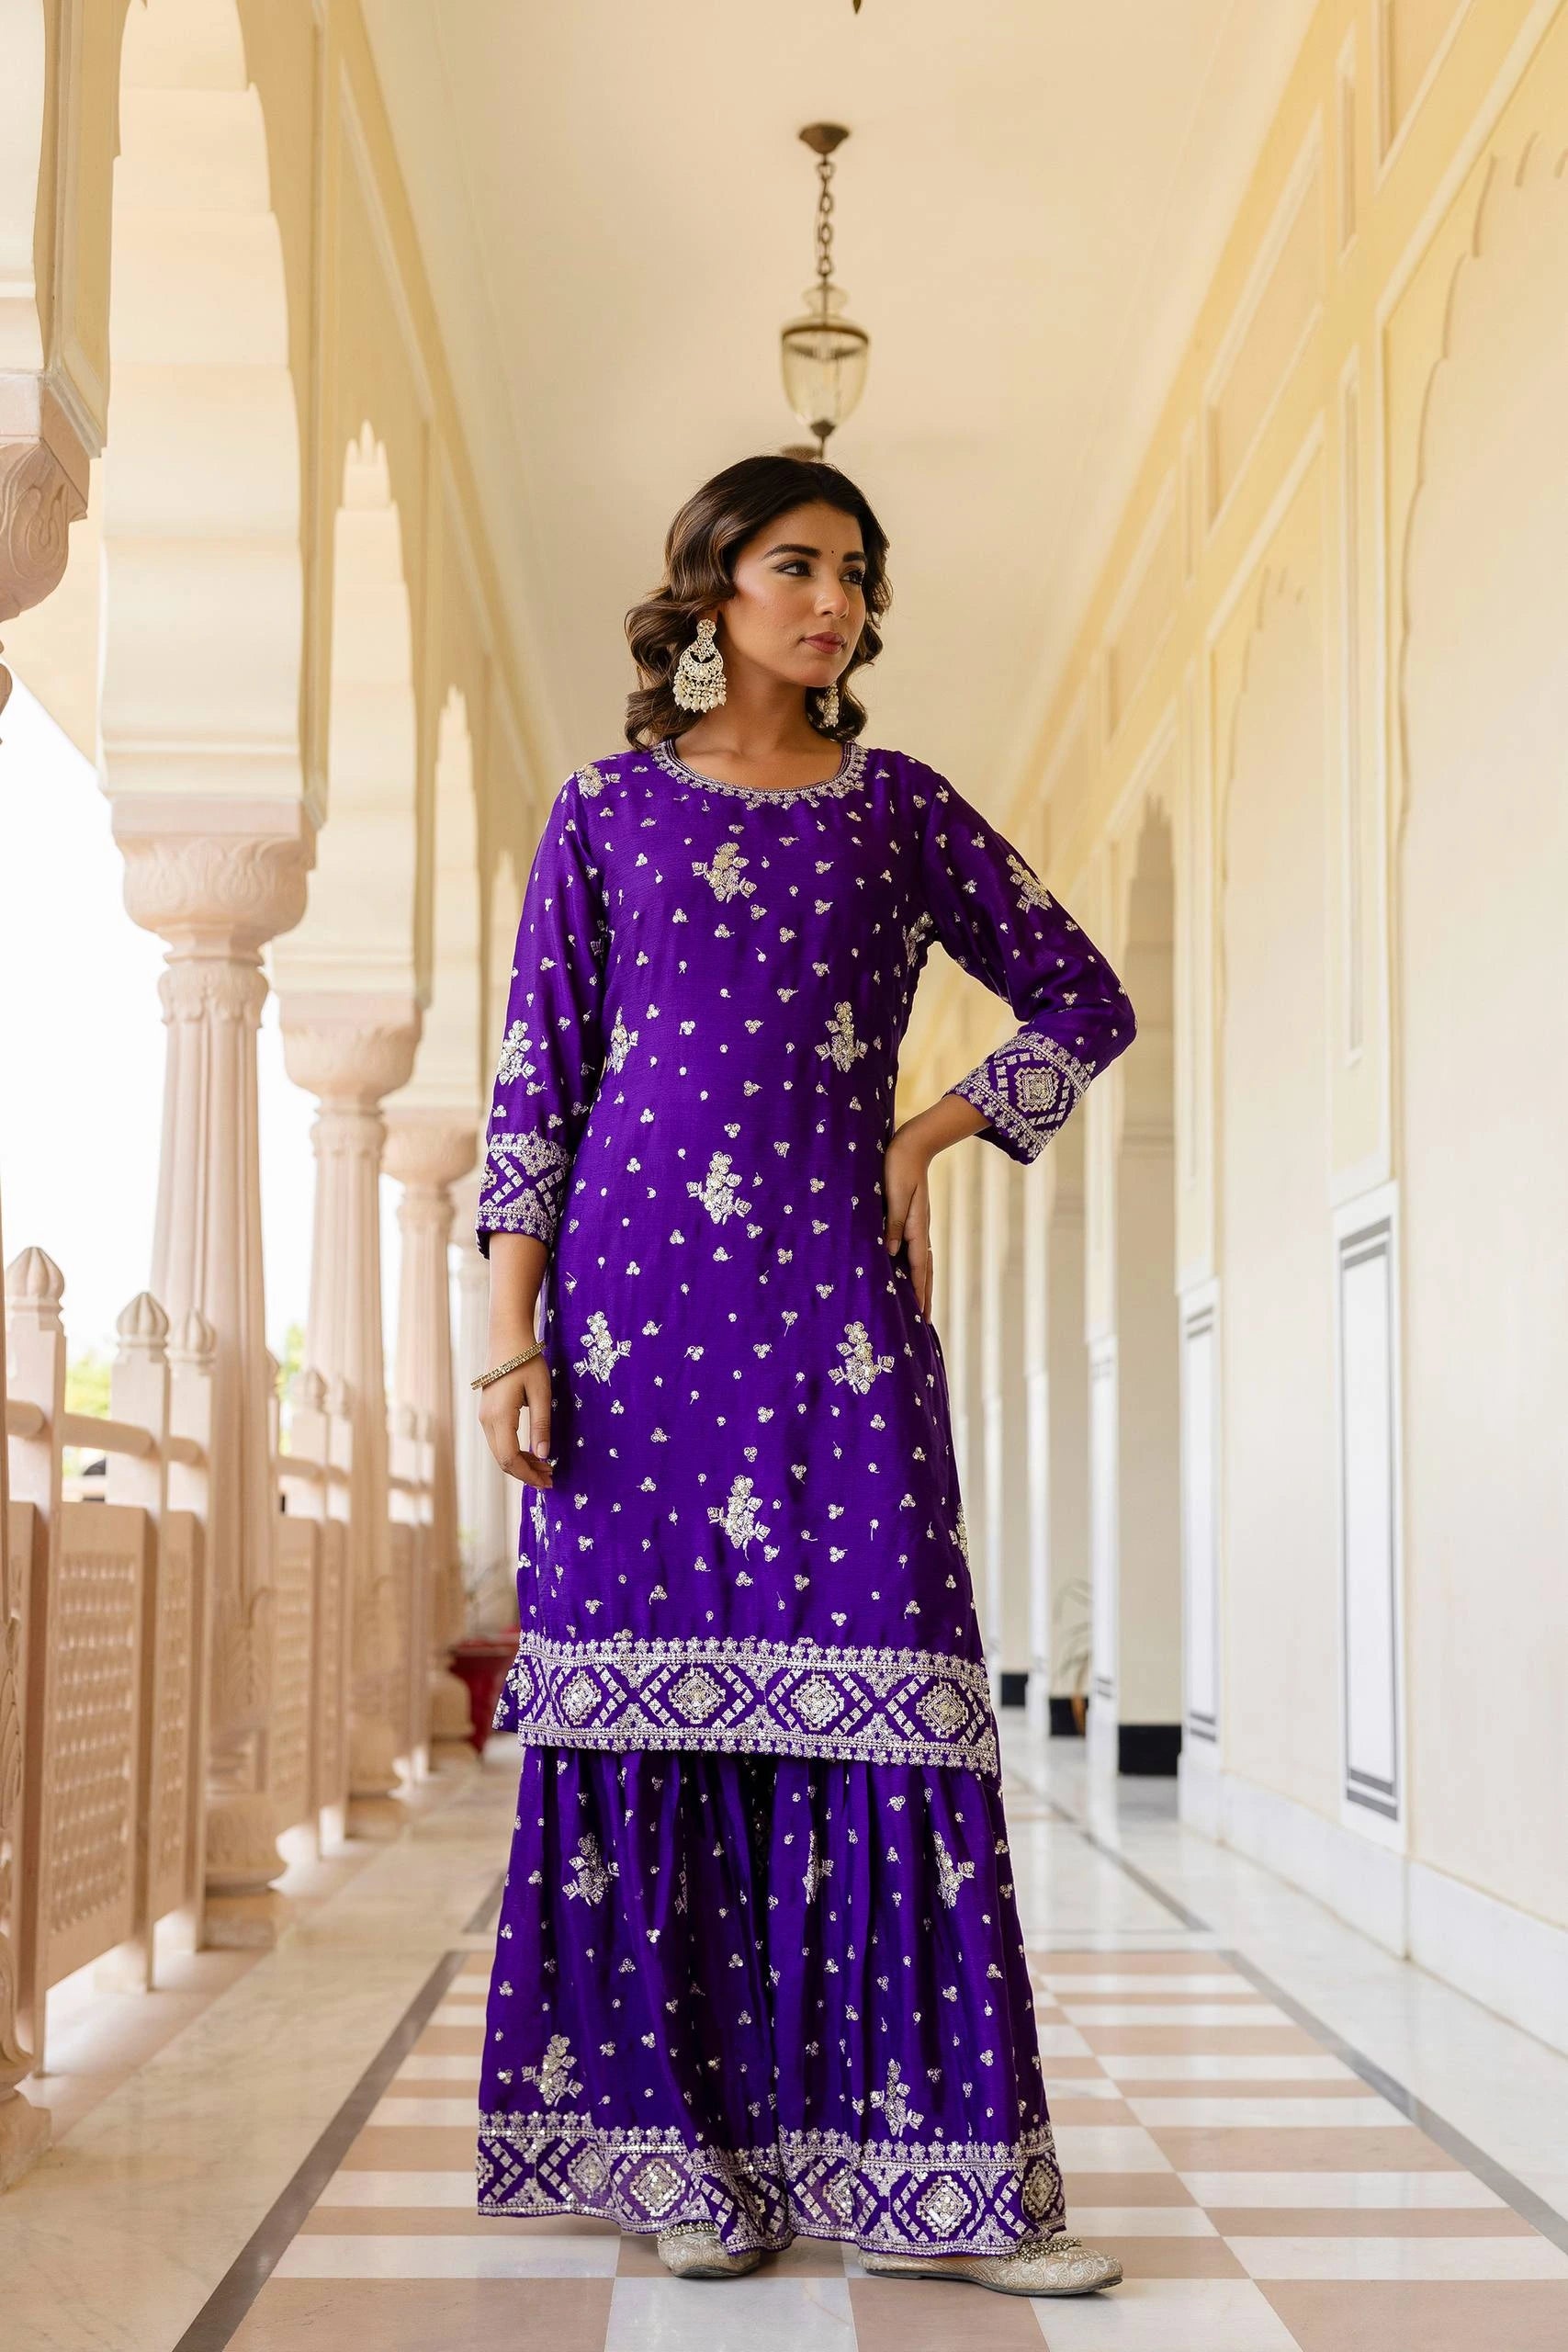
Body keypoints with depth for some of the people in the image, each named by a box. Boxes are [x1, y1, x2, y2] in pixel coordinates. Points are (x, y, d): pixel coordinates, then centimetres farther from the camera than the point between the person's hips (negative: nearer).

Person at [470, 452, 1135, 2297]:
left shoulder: (901, 808, 12)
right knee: (653, 1704, -1)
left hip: (836, 1303, 1)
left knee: (875, 1705, -5)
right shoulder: (608, 812, 8)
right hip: (639, 1294, -1)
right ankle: (686, 2150, 9)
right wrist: (515, 1340, -5)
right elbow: (533, 1086, 3)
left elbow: (1085, 1002, 17)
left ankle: (907, 2164, 1)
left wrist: (927, 1139, 5)